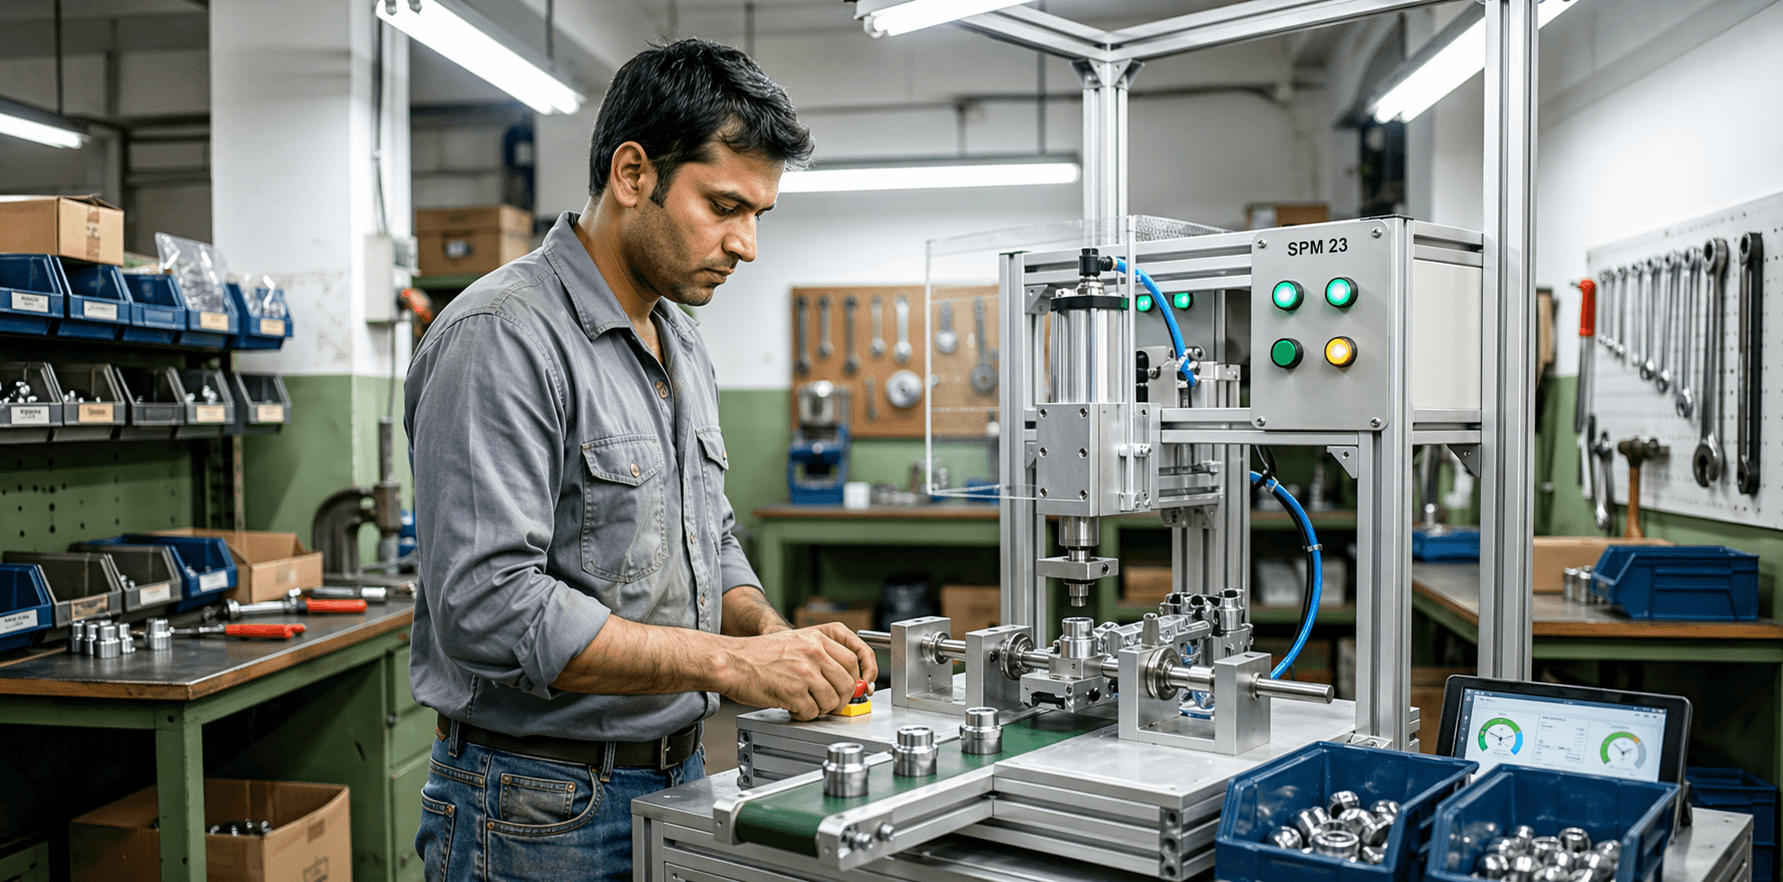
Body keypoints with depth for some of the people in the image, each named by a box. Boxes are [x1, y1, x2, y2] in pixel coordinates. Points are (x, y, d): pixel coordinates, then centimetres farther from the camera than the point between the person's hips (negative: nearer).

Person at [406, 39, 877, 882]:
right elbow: (491, 607, -26)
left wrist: (779, 638, -4)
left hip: (676, 780, 8)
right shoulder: (504, 337, -19)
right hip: (541, 813, -8)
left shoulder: (683, 346, 9)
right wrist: (730, 662, -25)